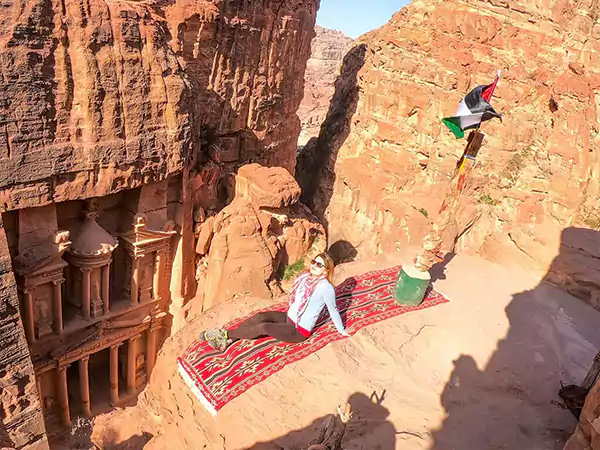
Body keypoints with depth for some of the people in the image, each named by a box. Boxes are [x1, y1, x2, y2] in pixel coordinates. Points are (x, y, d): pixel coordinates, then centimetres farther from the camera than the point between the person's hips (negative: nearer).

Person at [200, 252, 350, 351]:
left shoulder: (325, 287, -23)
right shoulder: (306, 276, 0)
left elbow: (333, 310, -12)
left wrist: (341, 330, -1)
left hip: (299, 331, -7)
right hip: (289, 317, 7)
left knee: (264, 327, -23)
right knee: (260, 316, -14)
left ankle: (225, 334, -12)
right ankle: (227, 340, -14)